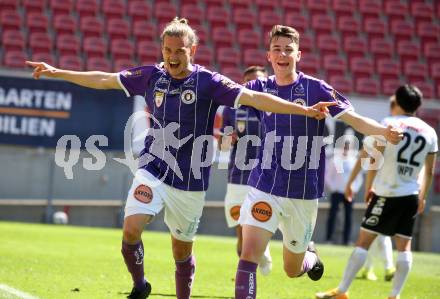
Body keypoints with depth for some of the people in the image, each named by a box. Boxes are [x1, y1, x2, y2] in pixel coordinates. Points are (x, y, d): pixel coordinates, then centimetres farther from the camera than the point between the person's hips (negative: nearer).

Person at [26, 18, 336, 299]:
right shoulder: (151, 76, 1)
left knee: (182, 251, 8)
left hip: (190, 181, -2)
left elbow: (255, 98, -17)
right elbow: (104, 80, 10)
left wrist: (304, 110, -26)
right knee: (131, 230, -18)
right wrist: (57, 72, 13)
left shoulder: (208, 82, -9)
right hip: (153, 171, 2)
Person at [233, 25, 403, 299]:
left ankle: (310, 255, 50)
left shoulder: (316, 88, -7)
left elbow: (355, 119, -13)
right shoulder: (260, 87, 1)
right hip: (265, 188, 1)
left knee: (293, 269, 15)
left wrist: (384, 131, -31)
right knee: (249, 254, -18)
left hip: (304, 193, -1)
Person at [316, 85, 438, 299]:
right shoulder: (429, 132, 7)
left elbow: (375, 159, -7)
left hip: (386, 193, -4)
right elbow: (429, 172, 12)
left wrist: (368, 187, 4)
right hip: (411, 196, 4)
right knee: (404, 245, 9)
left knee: (364, 240, -1)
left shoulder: (389, 124, -6)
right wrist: (423, 196, 23)